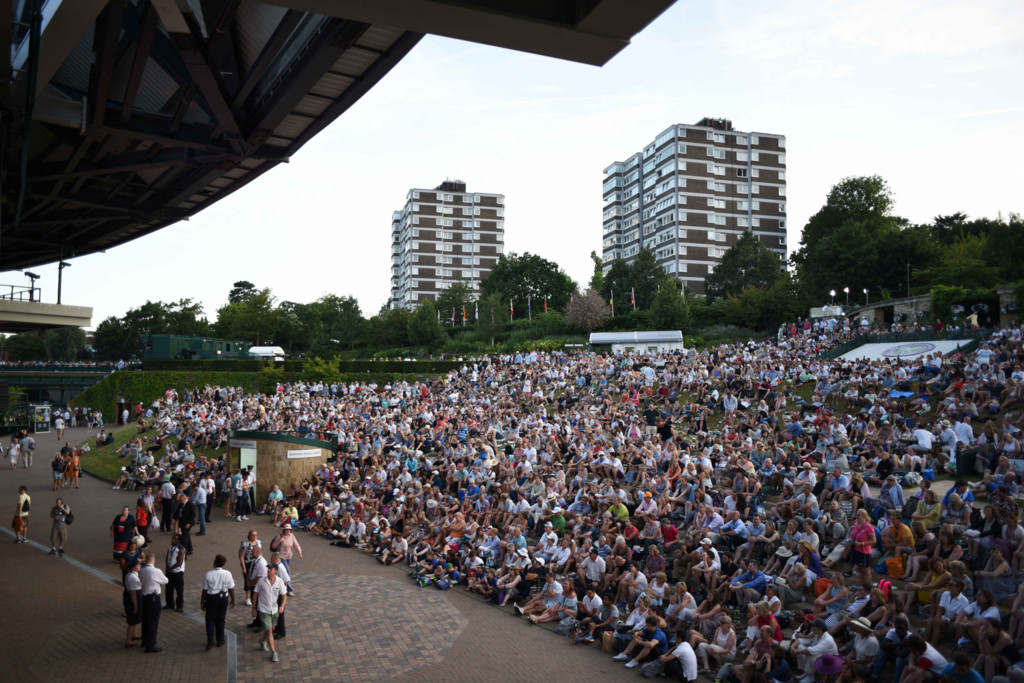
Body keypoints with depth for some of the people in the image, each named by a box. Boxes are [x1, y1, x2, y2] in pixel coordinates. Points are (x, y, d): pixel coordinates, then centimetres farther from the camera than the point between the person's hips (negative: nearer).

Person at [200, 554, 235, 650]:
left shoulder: (208, 574, -16)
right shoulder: (227, 574, -12)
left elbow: (204, 590, -10)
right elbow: (231, 589, -4)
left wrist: (202, 602, 3)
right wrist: (232, 599, 11)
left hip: (211, 598, -2)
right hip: (223, 598, 2)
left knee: (210, 619, 12)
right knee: (220, 619, 16)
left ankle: (210, 640, -2)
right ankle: (220, 640, 27)